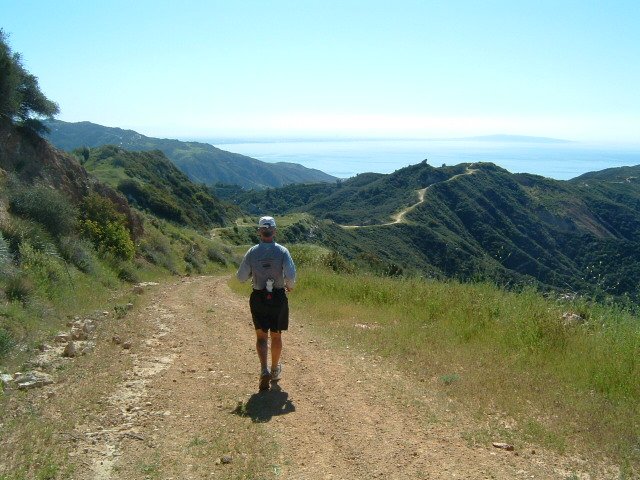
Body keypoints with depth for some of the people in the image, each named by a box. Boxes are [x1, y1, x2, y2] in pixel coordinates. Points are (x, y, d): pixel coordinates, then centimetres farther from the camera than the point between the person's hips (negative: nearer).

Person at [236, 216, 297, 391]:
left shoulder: (252, 252, -7)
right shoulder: (282, 251, -11)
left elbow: (241, 277, -3)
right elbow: (291, 276, -18)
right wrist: (290, 286, 3)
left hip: (258, 298, 0)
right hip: (278, 298, 0)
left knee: (261, 336, 11)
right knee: (276, 336, 16)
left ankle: (264, 370, -8)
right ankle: (275, 370, 31)